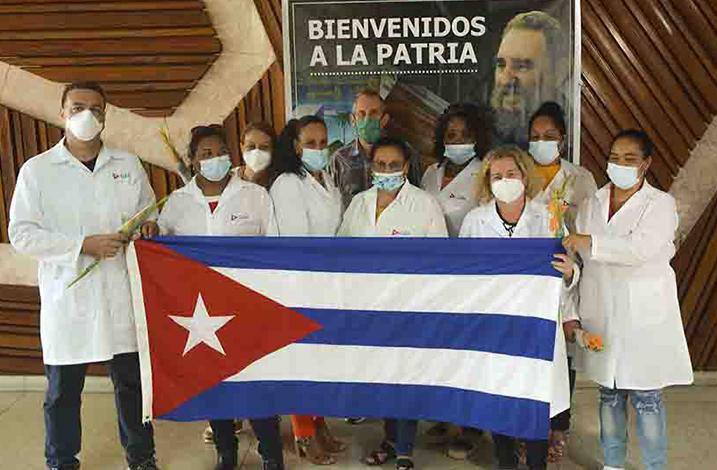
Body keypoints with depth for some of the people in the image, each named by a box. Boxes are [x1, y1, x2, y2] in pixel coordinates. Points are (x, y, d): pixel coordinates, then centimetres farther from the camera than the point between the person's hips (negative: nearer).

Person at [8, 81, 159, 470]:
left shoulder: (128, 165, 9)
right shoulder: (37, 170, 0)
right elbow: (21, 234, -5)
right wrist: (84, 245, -15)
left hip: (122, 295, 2)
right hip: (67, 296, -2)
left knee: (132, 381, 11)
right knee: (63, 390, 8)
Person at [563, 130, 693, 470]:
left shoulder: (660, 203, -5)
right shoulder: (593, 203, 10)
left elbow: (641, 248, -21)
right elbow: (580, 253, 12)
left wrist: (591, 243, -25)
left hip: (643, 311, -4)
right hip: (602, 310, 4)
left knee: (645, 395, 1)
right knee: (609, 392, 13)